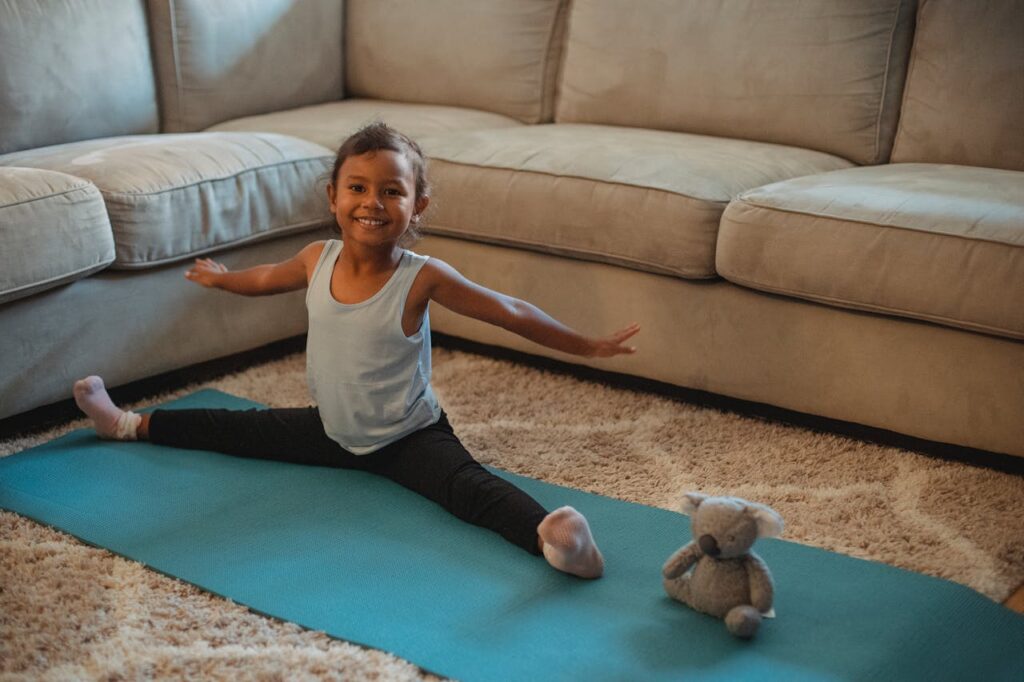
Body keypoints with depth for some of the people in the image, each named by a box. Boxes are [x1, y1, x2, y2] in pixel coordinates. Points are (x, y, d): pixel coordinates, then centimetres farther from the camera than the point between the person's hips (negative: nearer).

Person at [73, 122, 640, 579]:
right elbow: (267, 278, 17)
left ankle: (551, 537, -59)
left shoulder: (422, 278, -22)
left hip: (409, 440, -6)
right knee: (243, 430, 17)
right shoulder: (318, 260, -7)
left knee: (466, 485, -33)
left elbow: (510, 313, -16)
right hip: (333, 429, 6)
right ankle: (133, 425, 40)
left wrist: (587, 346, -13)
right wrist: (220, 278, 35)